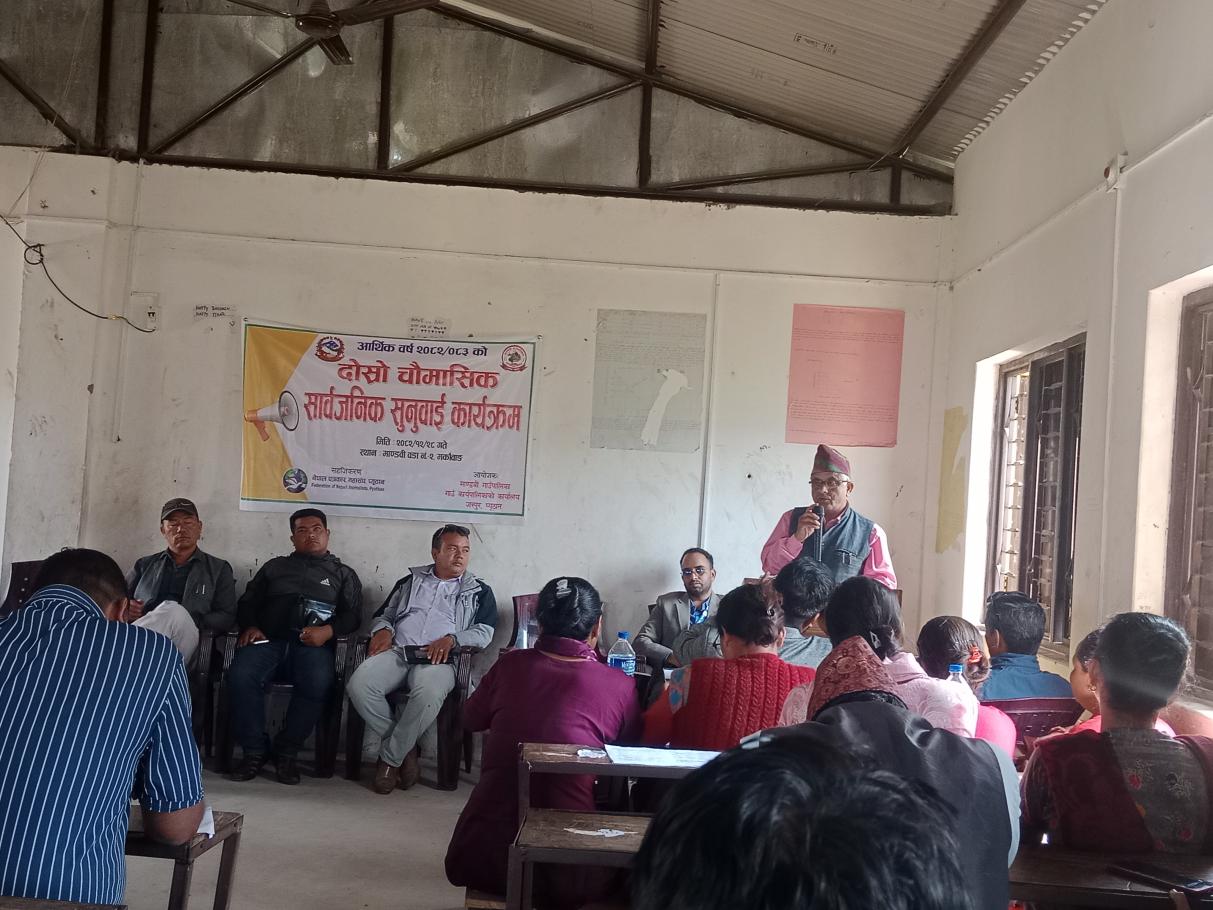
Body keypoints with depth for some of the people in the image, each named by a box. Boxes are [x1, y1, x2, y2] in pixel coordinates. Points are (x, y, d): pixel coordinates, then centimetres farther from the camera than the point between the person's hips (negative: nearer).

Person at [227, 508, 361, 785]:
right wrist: (250, 626, 0)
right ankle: (254, 751, -20)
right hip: (269, 639, 2)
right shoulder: (275, 566, 29)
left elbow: (352, 615, 10)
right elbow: (247, 603, 23)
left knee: (318, 682, -36)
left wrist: (328, 631, -11)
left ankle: (286, 752, -21)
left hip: (312, 644, -1)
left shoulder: (344, 574, 24)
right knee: (241, 675, -32)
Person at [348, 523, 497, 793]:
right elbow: (383, 615, 30)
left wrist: (451, 639, -11)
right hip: (397, 650, 3)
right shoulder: (411, 581, 28)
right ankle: (407, 749, -13)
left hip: (438, 658, -2)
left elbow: (484, 632, 7)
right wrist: (383, 629, 5)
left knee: (428, 694, -39)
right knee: (359, 685, -29)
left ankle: (390, 758, -18)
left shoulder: (479, 592, 19)